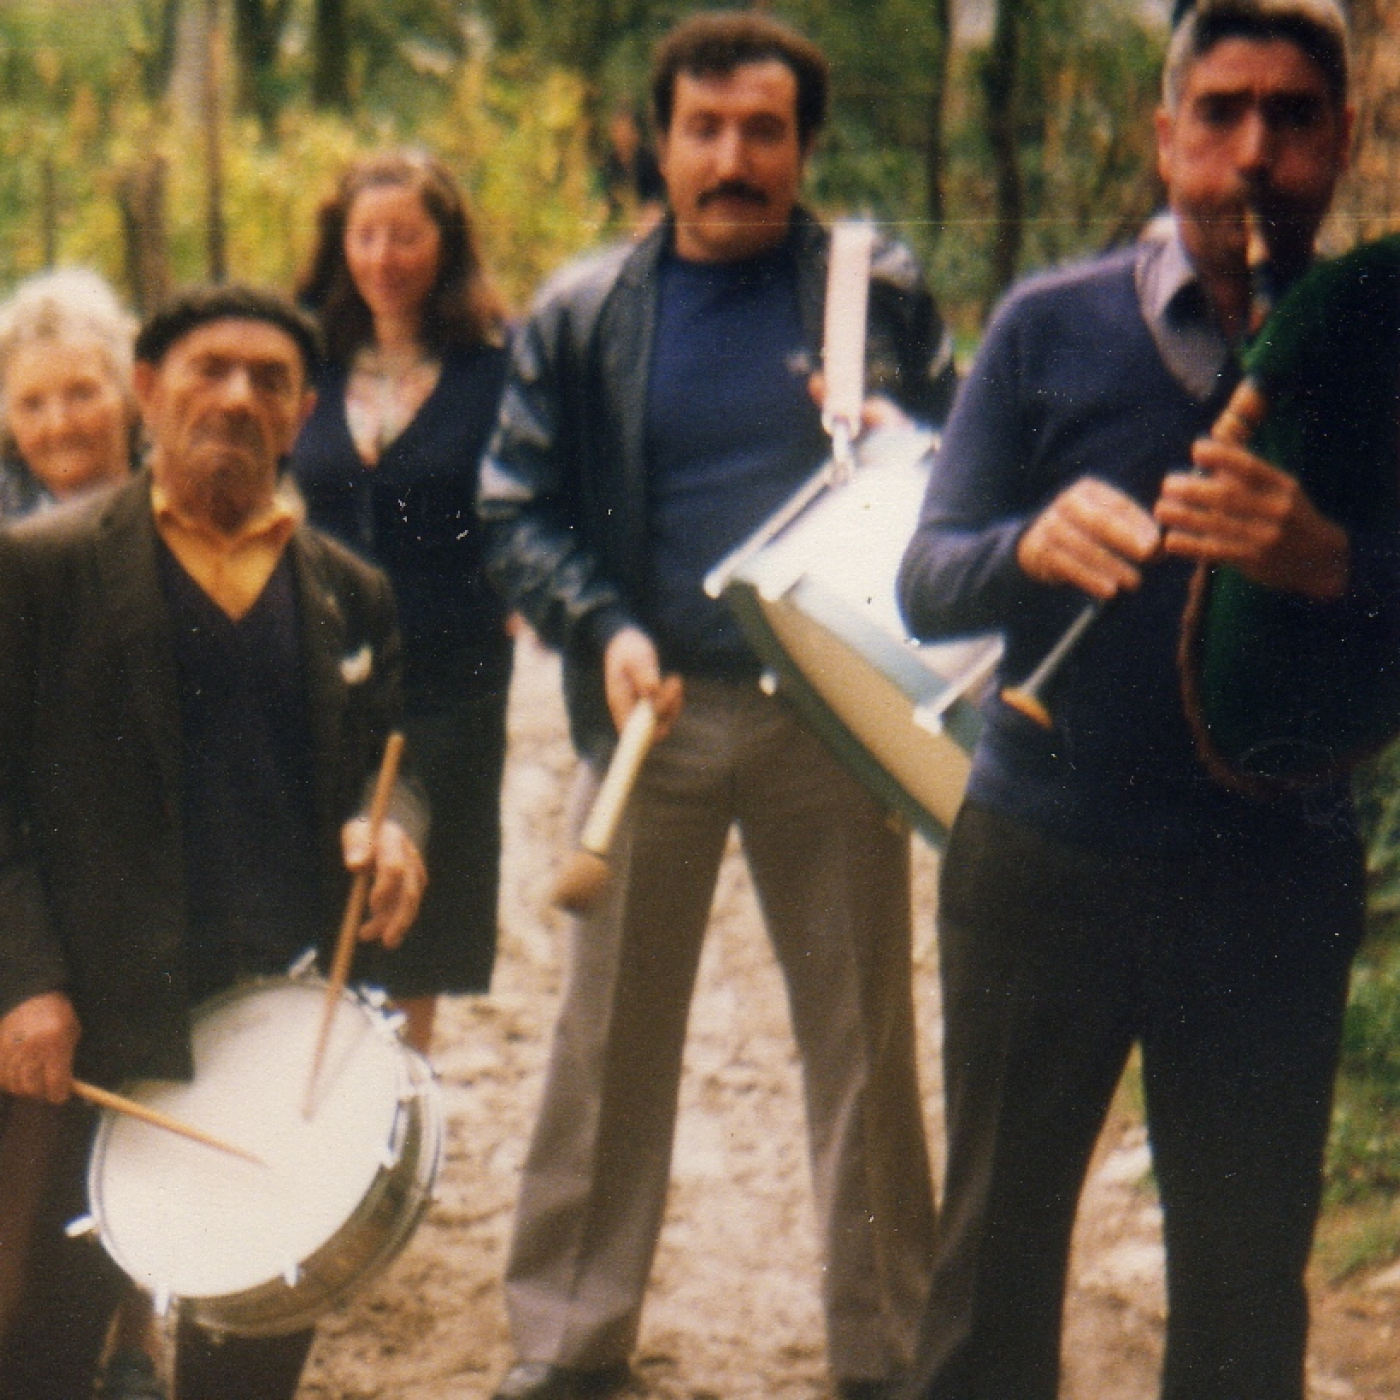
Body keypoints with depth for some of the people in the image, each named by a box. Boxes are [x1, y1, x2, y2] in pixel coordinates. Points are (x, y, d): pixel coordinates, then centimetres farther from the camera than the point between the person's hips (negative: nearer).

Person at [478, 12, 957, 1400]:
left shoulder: (881, 295, 6)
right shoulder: (580, 320, 6)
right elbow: (515, 511, 3)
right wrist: (603, 628, -13)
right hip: (658, 711, 0)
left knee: (863, 1030, 5)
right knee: (611, 1034, 5)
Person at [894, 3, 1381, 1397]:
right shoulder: (1050, 328, 1)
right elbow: (925, 581, -1)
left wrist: (1326, 562, -27)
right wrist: (1033, 544, -23)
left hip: (1272, 879, 0)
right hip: (1041, 856, 1)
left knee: (1245, 1286, 7)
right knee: (995, 1247, 9)